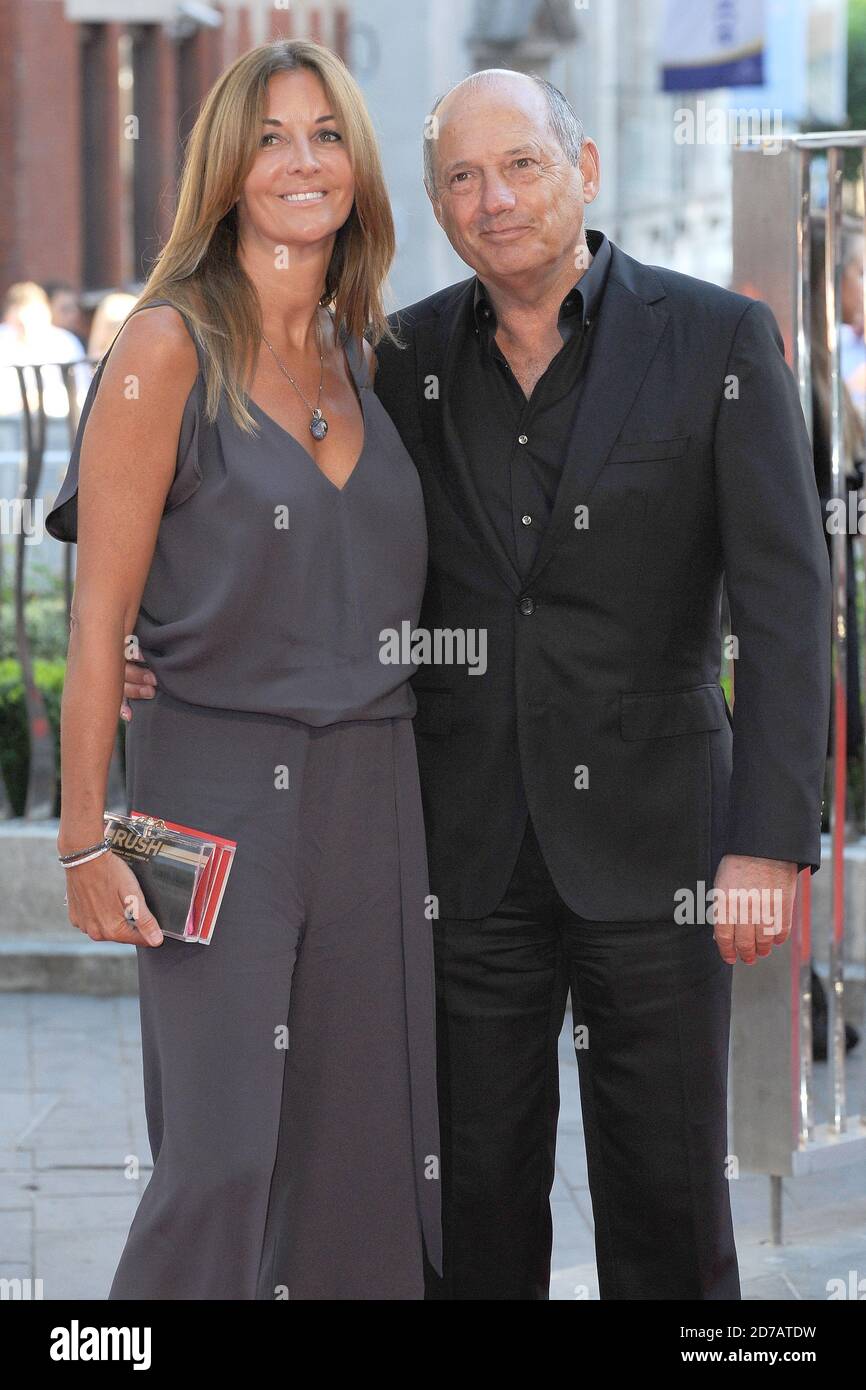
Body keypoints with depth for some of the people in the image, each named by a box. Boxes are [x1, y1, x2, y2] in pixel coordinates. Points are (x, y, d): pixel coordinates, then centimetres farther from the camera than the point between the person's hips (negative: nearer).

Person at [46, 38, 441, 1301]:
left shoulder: (368, 361, 13)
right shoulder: (170, 349, -5)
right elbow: (101, 613, -8)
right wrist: (86, 837, -12)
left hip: (374, 802, 6)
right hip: (218, 792, -6)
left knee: (364, 1158, 5)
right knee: (223, 1163, -8)